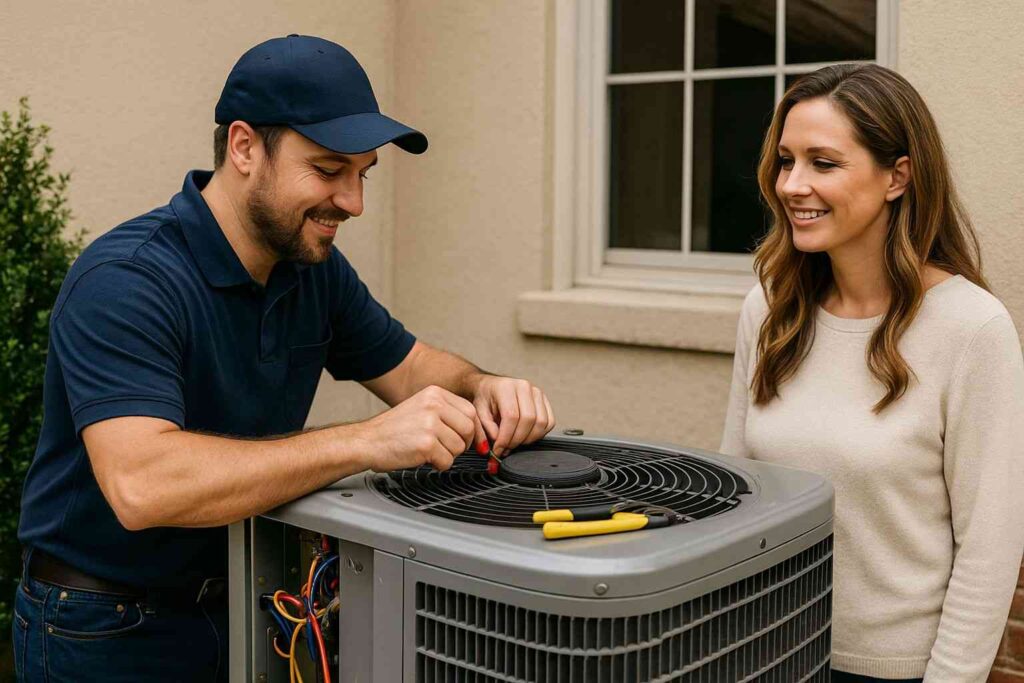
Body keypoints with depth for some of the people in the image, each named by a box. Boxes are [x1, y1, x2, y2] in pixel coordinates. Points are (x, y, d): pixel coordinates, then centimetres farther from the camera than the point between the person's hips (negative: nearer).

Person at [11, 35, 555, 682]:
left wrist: (482, 388, -15)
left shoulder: (313, 266, -1)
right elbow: (140, 484, -37)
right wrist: (366, 441, -41)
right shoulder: (124, 282, -25)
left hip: (243, 601, 6)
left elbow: (411, 366, 9)